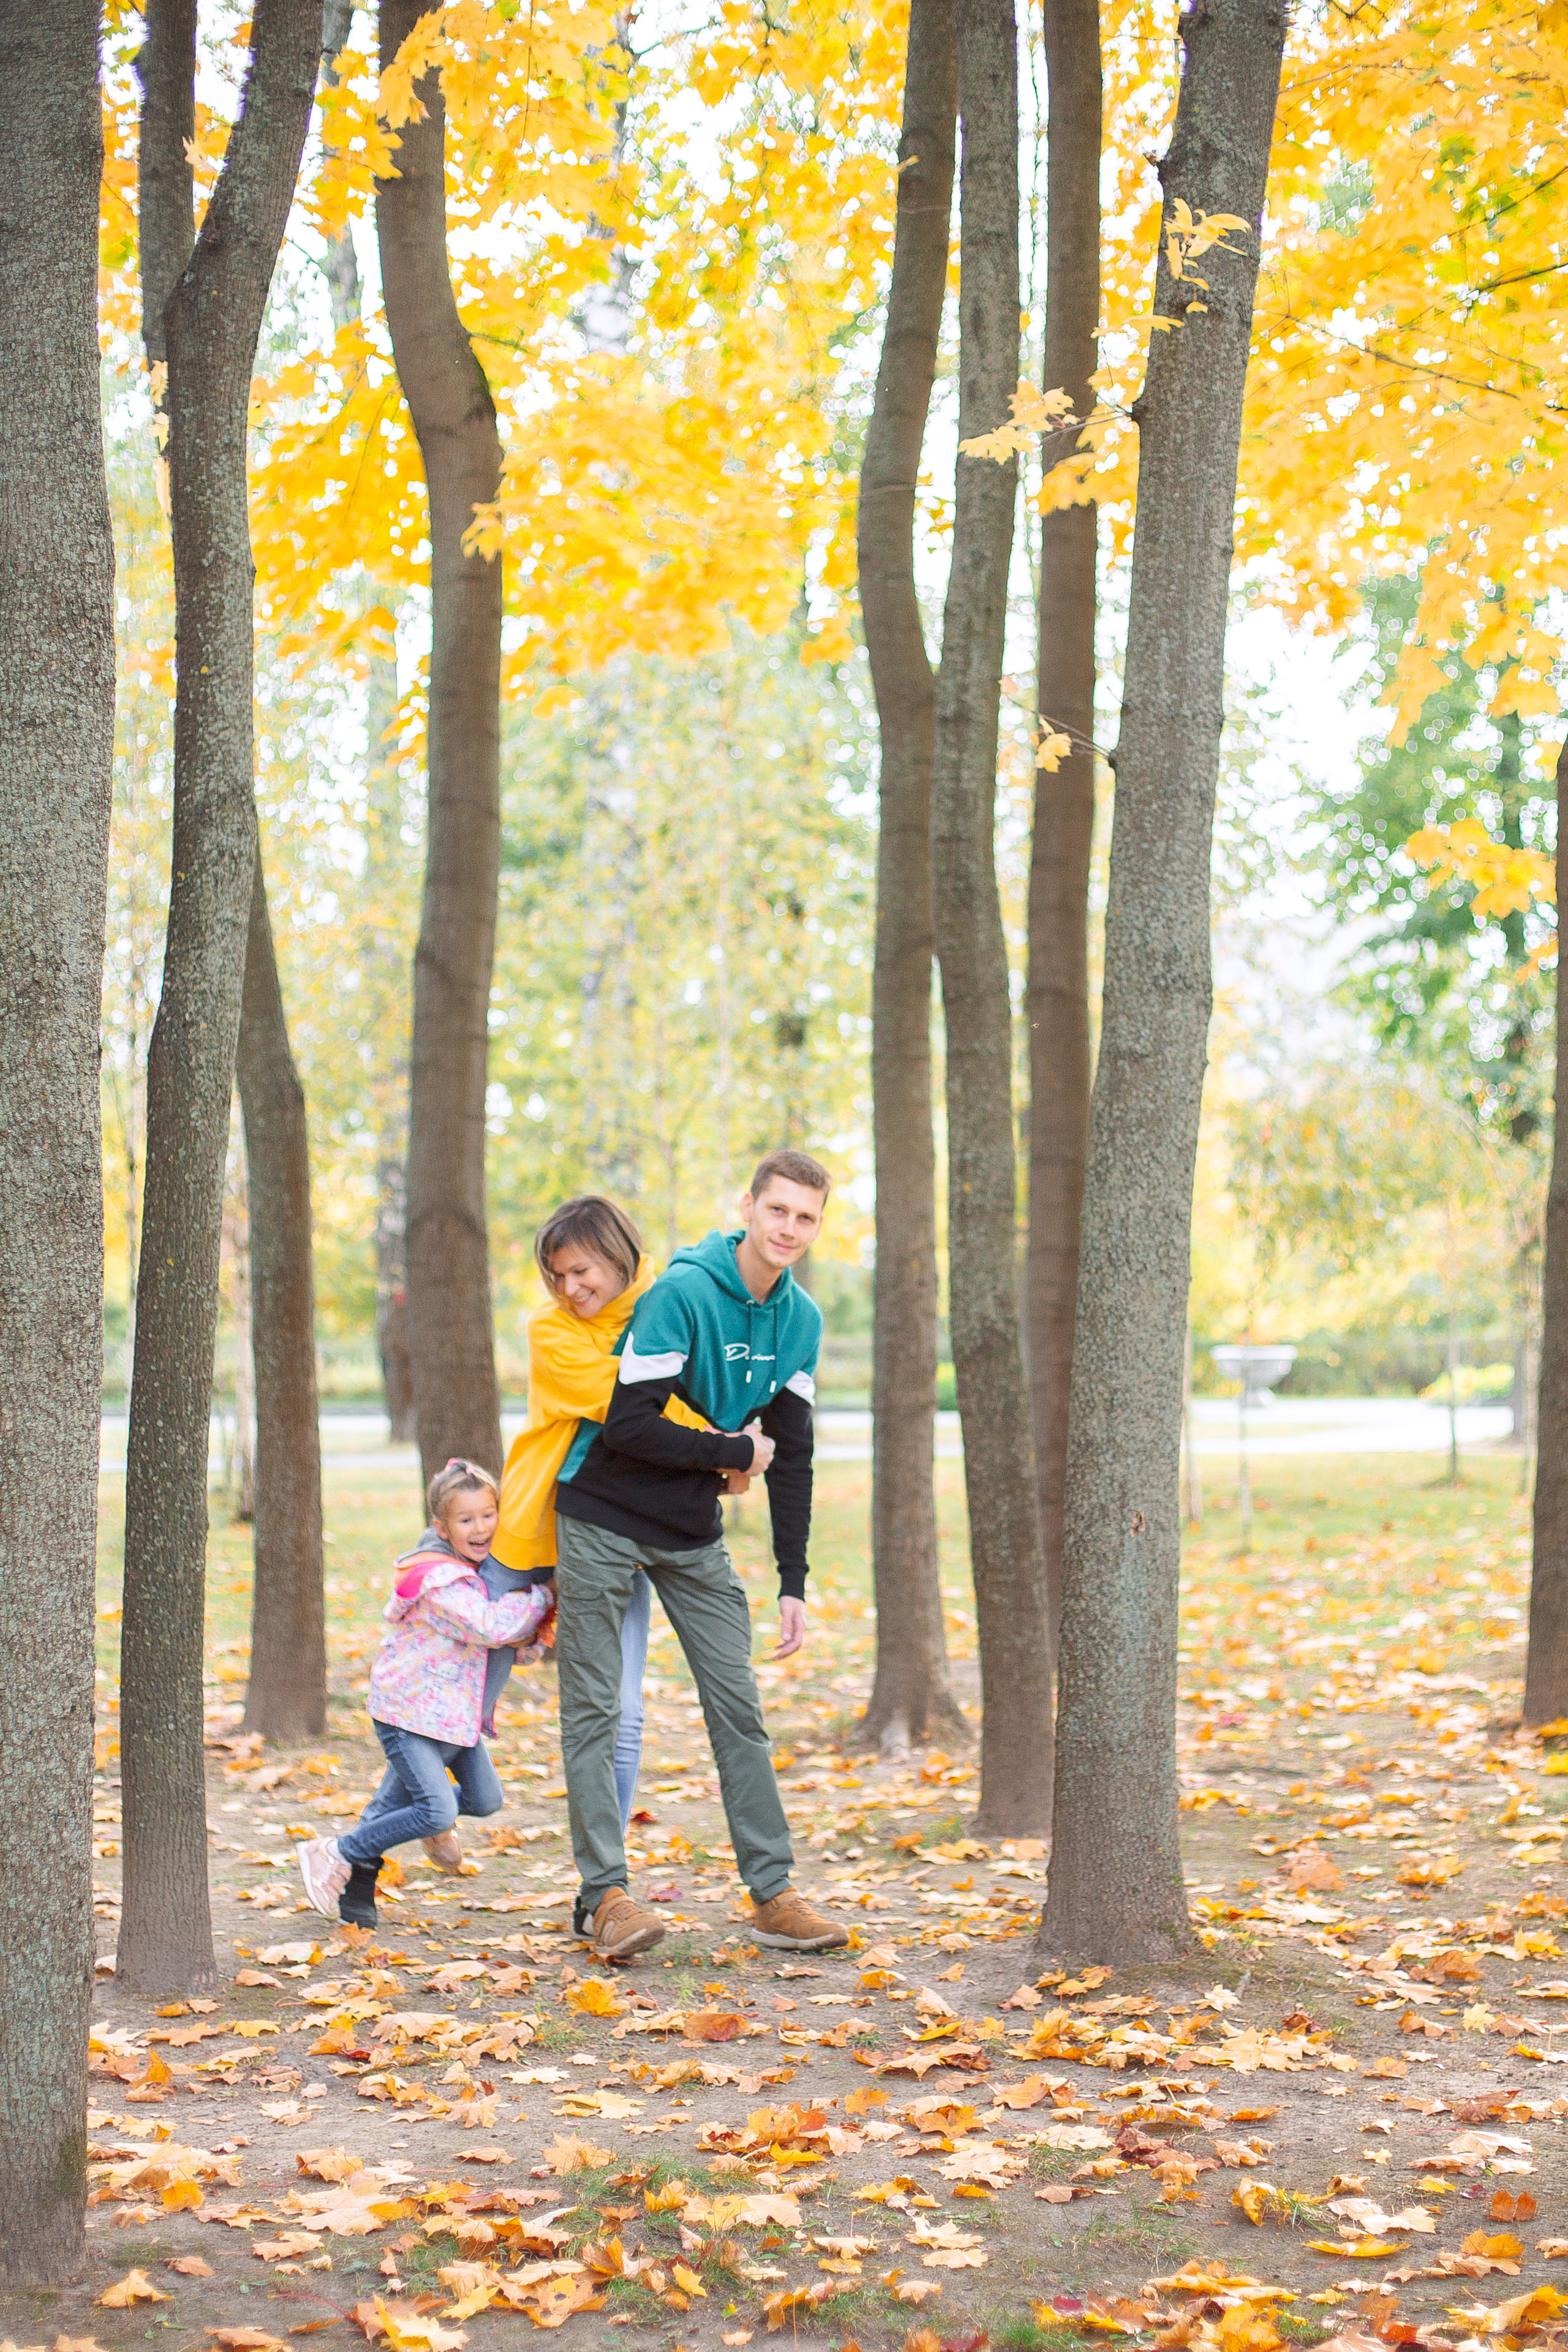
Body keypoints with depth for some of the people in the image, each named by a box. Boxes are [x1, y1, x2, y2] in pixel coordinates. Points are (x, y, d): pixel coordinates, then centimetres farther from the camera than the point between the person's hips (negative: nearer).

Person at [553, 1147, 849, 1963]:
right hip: (603, 1520, -6)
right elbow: (628, 1426, -24)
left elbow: (791, 1456, 5)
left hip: (694, 1532, 6)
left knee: (737, 1706, 4)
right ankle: (605, 1895, 1)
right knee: (593, 1708, -4)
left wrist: (794, 1583, 2)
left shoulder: (801, 1320, 1)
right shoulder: (683, 1293, -20)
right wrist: (736, 1452, -14)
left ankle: (772, 1894, 9)